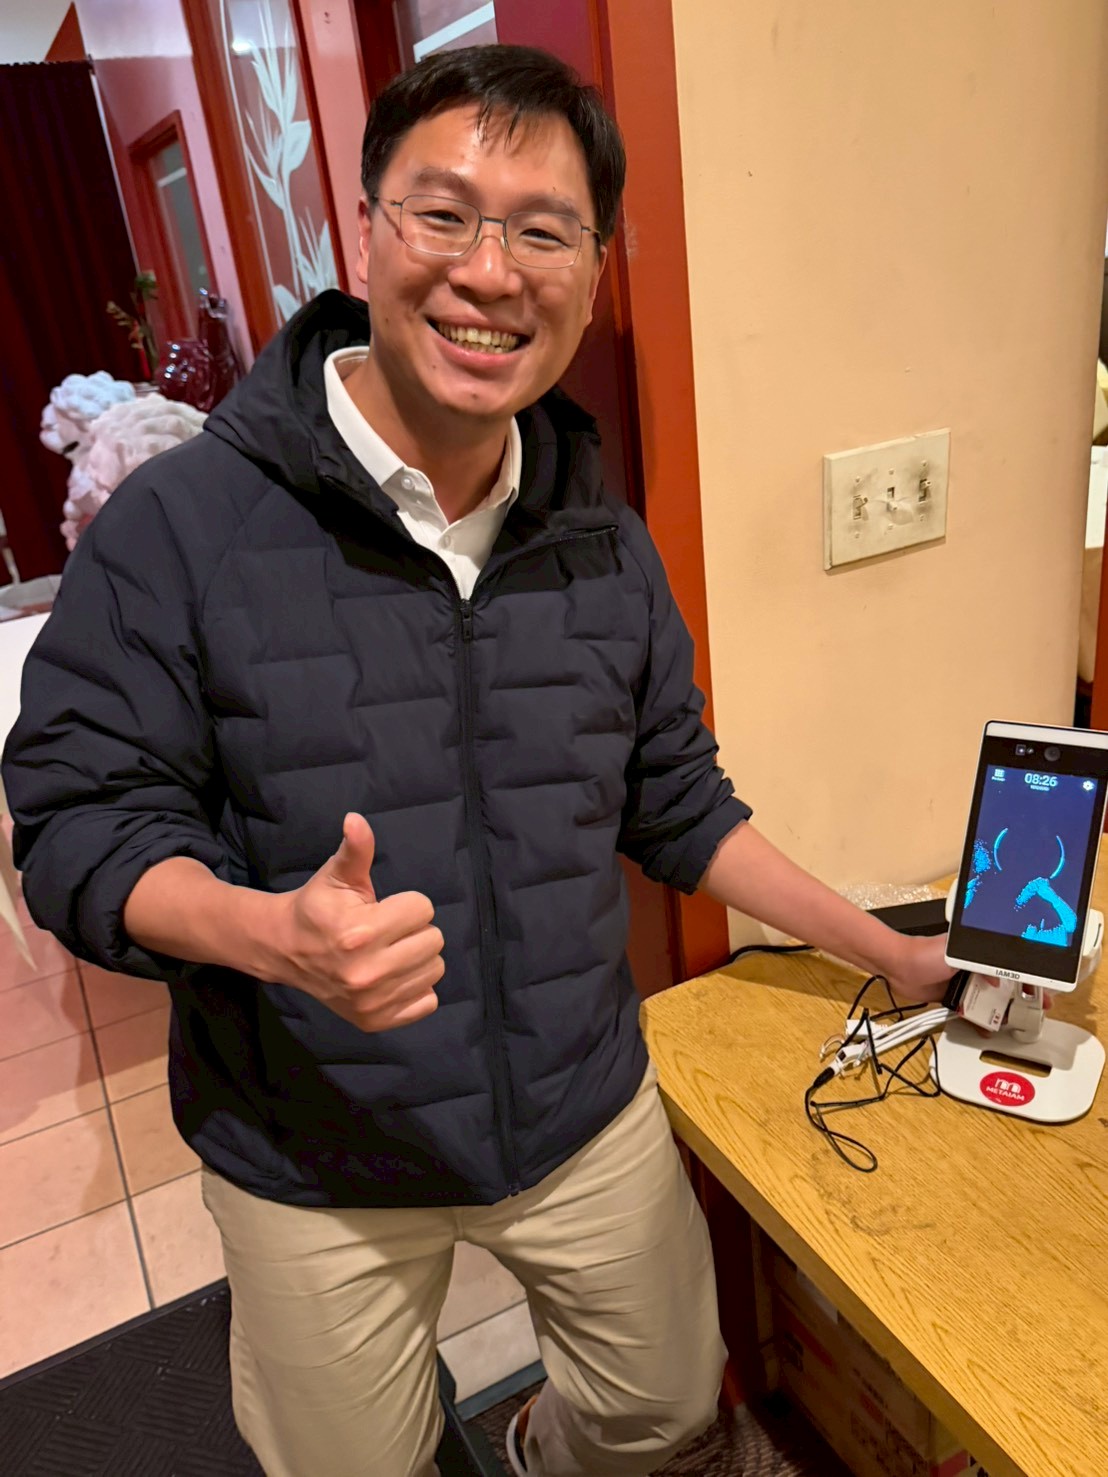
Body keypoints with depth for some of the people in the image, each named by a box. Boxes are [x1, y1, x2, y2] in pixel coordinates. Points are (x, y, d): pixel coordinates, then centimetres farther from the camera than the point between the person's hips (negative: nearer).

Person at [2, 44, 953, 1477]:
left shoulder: (606, 547, -2)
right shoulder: (179, 525, -18)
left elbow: (679, 808, 6)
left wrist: (897, 958, 8)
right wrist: (276, 933, -34)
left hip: (590, 1121, 4)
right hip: (313, 1170, -3)